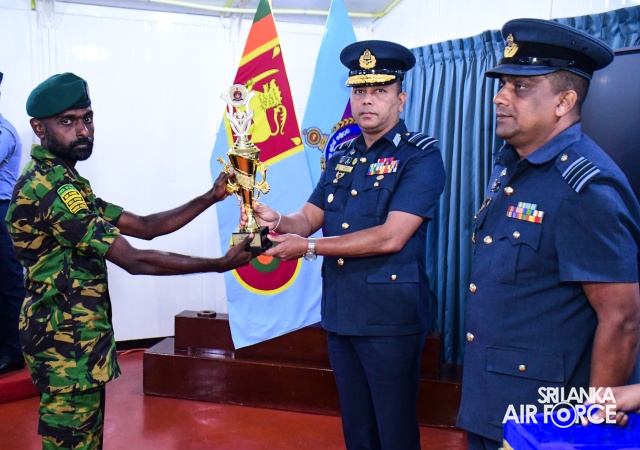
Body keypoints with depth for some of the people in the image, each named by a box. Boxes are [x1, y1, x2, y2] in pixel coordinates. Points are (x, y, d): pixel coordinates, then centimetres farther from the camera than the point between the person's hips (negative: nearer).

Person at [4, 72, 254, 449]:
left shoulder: (64, 181, 12)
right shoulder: (50, 188, -21)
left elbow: (144, 227, 8)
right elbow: (135, 260, -24)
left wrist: (211, 197, -2)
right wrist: (221, 264, -19)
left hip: (78, 338, 10)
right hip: (66, 345, -10)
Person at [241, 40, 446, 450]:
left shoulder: (421, 156, -11)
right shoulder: (342, 157, 11)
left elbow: (390, 236, -20)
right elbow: (309, 218, 10)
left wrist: (309, 246, -17)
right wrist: (277, 220, -13)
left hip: (391, 317, -6)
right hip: (340, 312, 7)